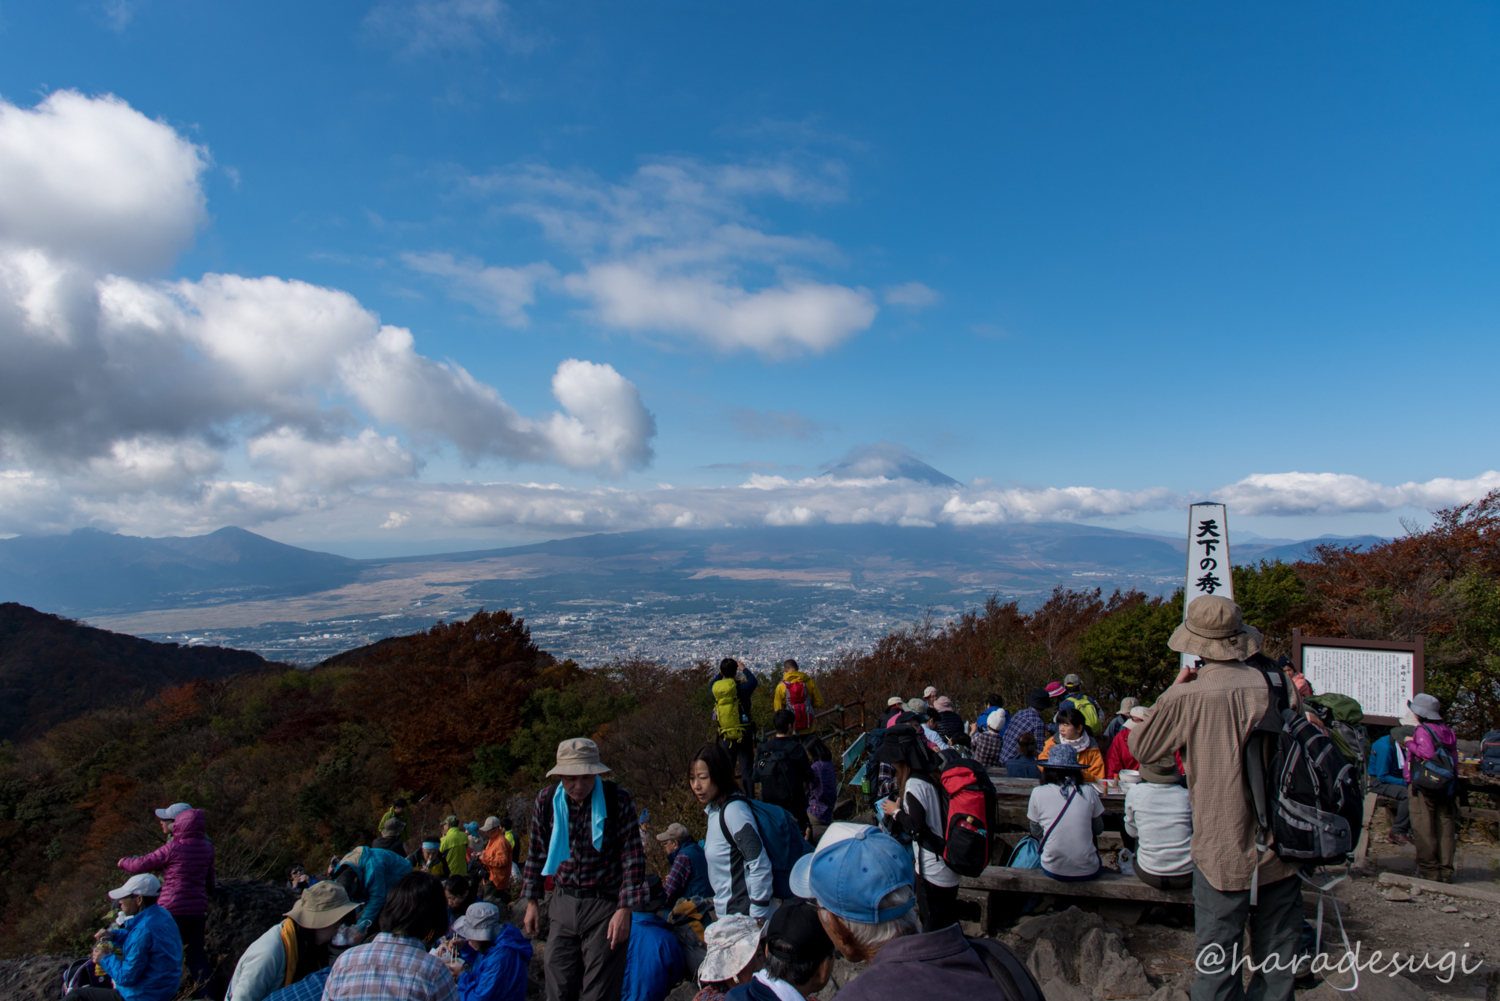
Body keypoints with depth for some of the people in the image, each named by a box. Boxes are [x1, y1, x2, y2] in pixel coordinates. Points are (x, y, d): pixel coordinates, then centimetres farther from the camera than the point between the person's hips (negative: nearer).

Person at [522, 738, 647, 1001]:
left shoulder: (617, 799, -12)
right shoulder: (546, 800, -3)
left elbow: (633, 856, -9)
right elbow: (536, 852, 11)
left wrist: (624, 909, -13)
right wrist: (531, 902, 12)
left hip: (605, 905, -3)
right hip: (563, 903, 3)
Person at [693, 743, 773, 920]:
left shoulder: (734, 809, -20)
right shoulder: (714, 810, 7)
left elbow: (760, 865, -22)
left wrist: (757, 919, -19)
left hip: (744, 914, -9)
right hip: (727, 913, 9)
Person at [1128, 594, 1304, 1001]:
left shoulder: (1186, 698, -16)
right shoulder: (1279, 686, -6)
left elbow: (1140, 746, -1)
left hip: (1223, 850, -3)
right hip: (1280, 845, 4)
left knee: (1218, 952, 8)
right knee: (1277, 951, 17)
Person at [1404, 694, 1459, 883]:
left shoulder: (1422, 730, -10)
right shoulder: (1448, 732, 12)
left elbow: (1428, 753, -25)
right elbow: (1454, 760, 12)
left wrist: (1410, 743, -9)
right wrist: (1452, 781, 18)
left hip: (1423, 785, -7)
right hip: (1448, 787, 7)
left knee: (1423, 829, -2)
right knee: (1445, 829, 9)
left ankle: (1429, 869, -1)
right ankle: (1445, 871, 11)